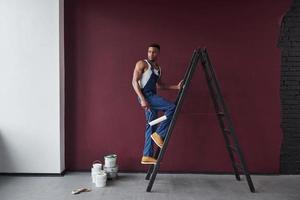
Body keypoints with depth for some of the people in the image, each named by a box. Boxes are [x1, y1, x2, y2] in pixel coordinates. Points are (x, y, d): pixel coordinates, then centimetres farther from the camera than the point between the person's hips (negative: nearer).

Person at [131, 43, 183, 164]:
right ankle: (158, 134, -10)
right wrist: (142, 99, -21)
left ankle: (147, 156, 9)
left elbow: (160, 85, 28)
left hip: (152, 96, 8)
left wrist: (176, 87, 16)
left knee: (151, 125, 5)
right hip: (146, 95, -8)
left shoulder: (158, 68, 20)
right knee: (171, 107, -19)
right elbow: (135, 81, -10)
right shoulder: (142, 64, -2)